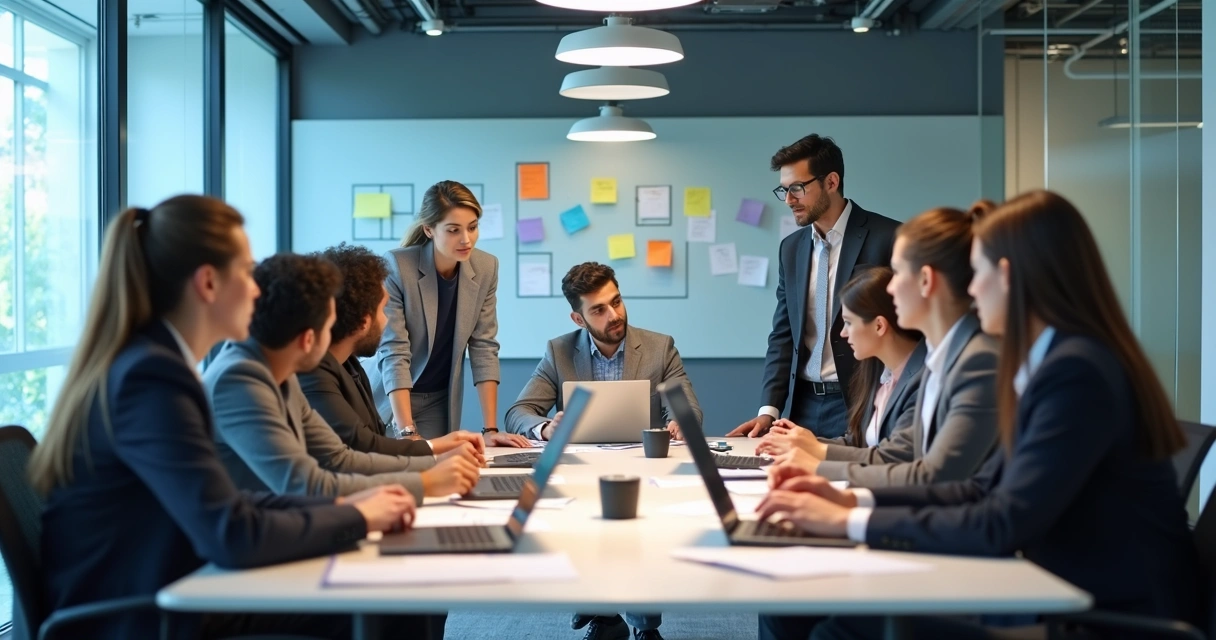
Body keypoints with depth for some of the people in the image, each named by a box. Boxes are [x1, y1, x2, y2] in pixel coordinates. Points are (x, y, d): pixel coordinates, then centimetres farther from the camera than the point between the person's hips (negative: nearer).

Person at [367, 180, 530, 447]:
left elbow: (484, 347, -5)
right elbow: (393, 352, -23)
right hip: (391, 402, -3)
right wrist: (408, 434, -31)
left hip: (440, 405, 3)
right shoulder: (395, 267, -20)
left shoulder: (486, 268, -7)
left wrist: (490, 430, -11)